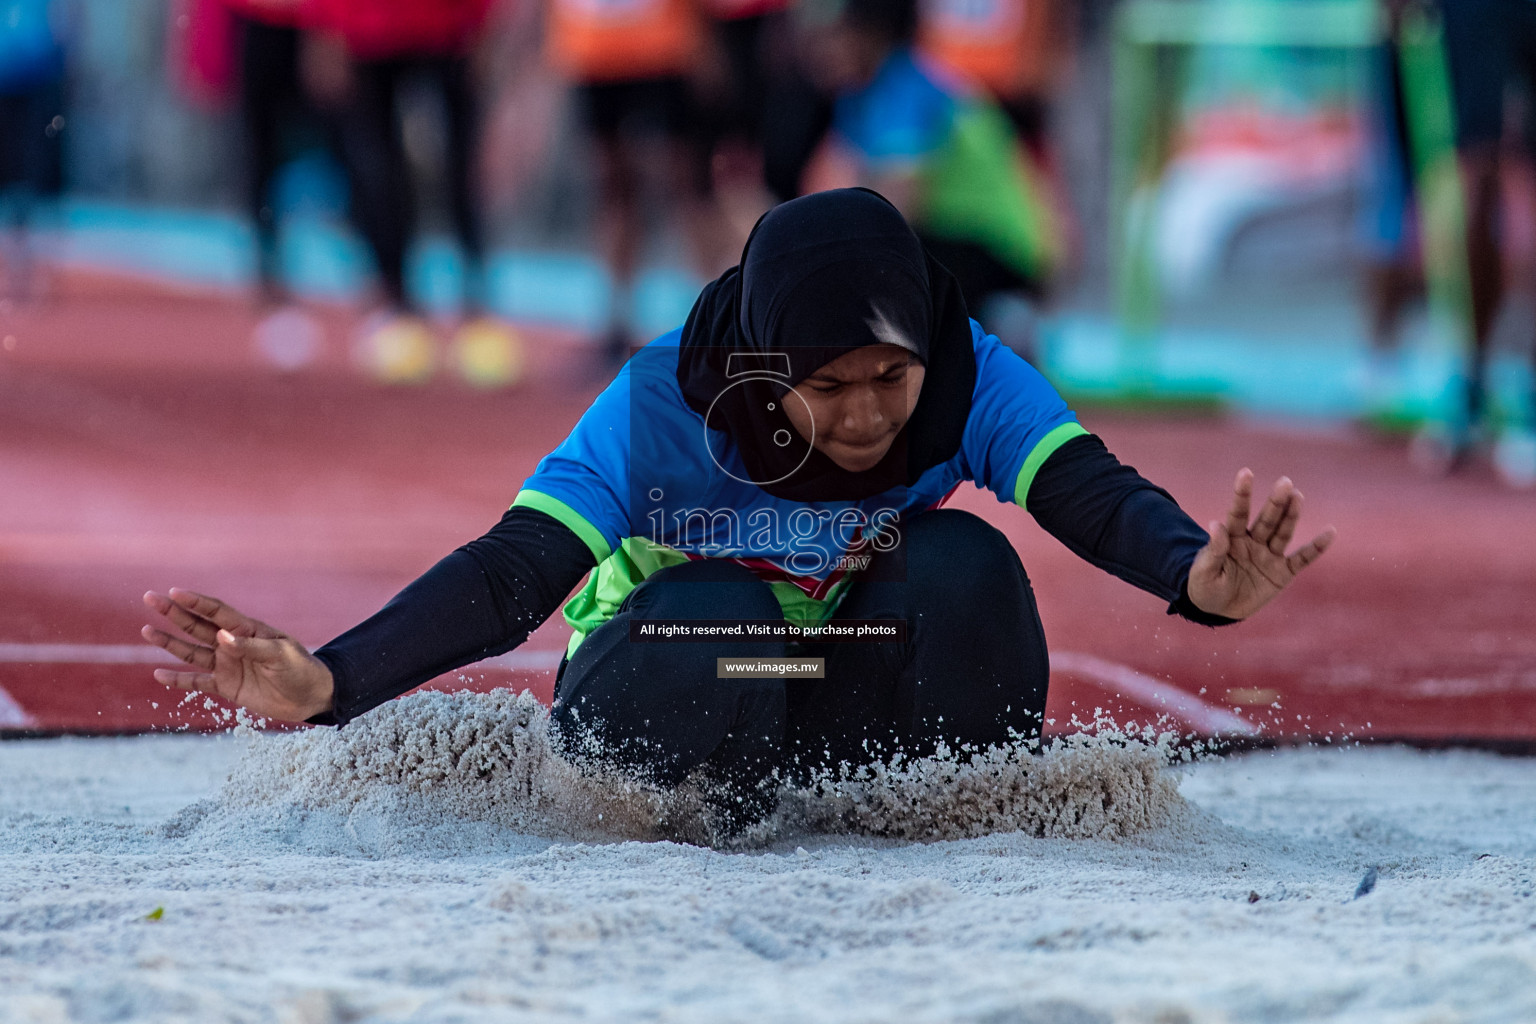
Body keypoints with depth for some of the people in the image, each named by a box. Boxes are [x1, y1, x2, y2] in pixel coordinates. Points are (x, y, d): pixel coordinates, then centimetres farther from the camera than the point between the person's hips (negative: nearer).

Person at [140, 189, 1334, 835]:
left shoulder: (969, 378, -20)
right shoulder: (662, 406, -26)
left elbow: (1091, 494, -35)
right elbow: (508, 577, -32)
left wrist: (1198, 576, -59)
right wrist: (322, 683, -48)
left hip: (857, 695, 2)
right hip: (663, 689, -2)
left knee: (964, 565, -29)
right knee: (706, 623, -38)